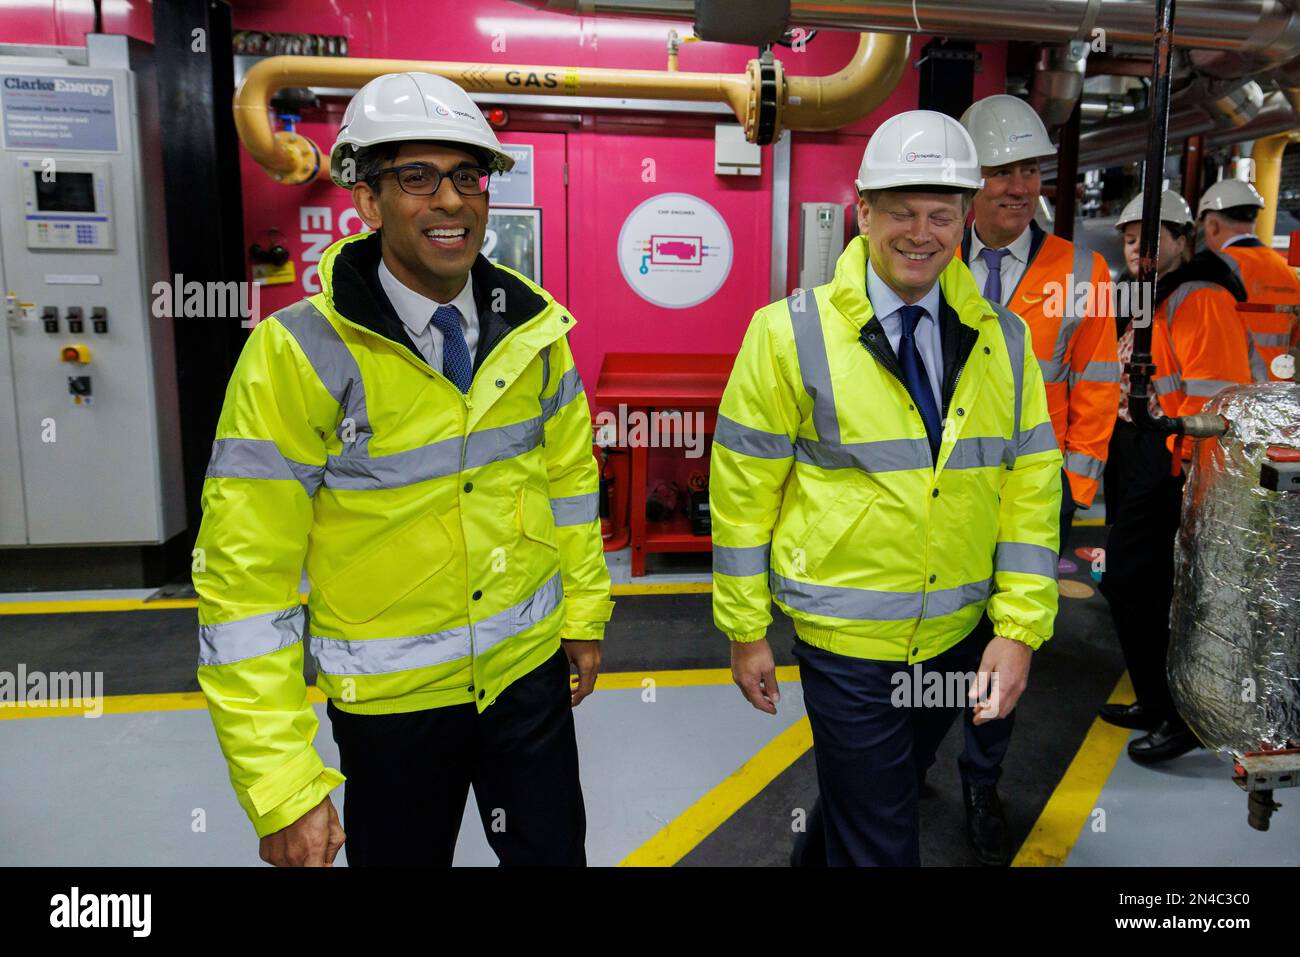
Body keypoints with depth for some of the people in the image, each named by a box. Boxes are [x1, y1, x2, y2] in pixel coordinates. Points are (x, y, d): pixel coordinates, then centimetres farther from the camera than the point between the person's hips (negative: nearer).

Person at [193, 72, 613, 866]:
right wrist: (281, 787, -16)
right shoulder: (299, 354, -18)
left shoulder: (532, 327, -6)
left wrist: (584, 613, 11)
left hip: (531, 670, 3)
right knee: (404, 854, 18)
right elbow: (245, 577, -16)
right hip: (390, 698, -3)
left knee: (554, 852, 17)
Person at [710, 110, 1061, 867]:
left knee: (894, 784, 26)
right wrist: (746, 629, -4)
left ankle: (818, 853, 53)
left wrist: (1019, 628, -4)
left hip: (960, 636, 5)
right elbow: (742, 491, -8)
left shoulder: (1003, 339, 0)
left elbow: (1032, 486, 1)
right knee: (881, 840, 5)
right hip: (847, 640, -4)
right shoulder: (791, 333, -11)